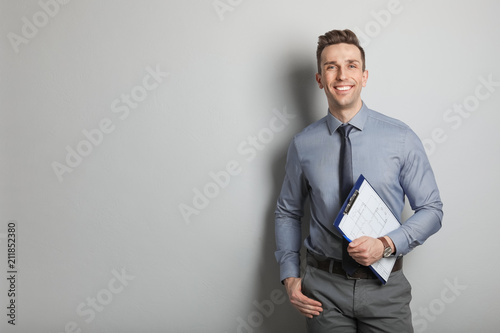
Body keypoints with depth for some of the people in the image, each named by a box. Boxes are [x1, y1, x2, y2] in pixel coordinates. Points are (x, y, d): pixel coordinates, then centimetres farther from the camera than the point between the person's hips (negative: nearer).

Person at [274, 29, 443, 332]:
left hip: (384, 286, 0)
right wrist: (290, 276, -1)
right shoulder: (303, 145, -2)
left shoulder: (401, 138, -6)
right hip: (324, 289, 1)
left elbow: (431, 209, -1)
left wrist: (387, 244, -17)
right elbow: (288, 212, 8)